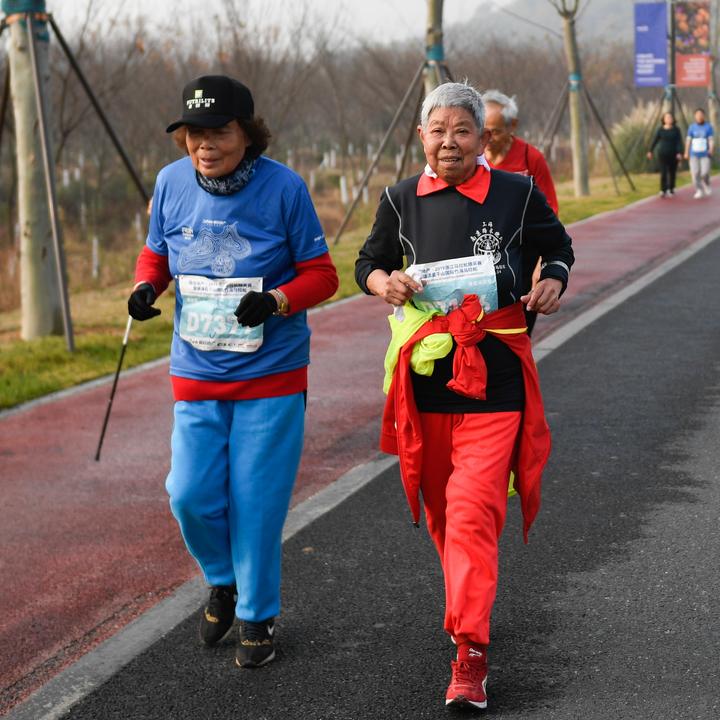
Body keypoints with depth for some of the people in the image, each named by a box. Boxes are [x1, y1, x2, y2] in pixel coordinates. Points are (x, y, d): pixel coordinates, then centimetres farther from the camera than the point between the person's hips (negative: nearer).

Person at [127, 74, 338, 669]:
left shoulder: (283, 187, -11)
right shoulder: (172, 182, -2)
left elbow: (321, 275, -5)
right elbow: (156, 253, 14)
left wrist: (277, 300, -24)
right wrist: (146, 286, -8)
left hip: (271, 376, -3)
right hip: (196, 375, 3)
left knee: (257, 502, 1)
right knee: (191, 495, -1)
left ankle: (257, 616, 21)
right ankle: (224, 582, 30)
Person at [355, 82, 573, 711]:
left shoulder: (517, 194, 0)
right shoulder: (402, 200, 5)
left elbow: (558, 248, 16)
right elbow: (368, 262, 17)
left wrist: (553, 283, -5)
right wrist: (385, 283, -6)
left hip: (494, 374, -3)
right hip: (425, 372, 3)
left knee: (473, 510, -14)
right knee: (439, 506, 15)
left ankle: (471, 654, -12)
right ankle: (469, 601, 42)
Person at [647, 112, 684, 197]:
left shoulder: (676, 129, -2)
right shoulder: (660, 129, 0)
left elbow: (679, 142, -8)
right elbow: (655, 141, 3)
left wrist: (679, 153, -20)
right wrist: (650, 151, 1)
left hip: (673, 154, 1)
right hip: (662, 154, -1)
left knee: (672, 173, 10)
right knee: (663, 172, -10)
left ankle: (671, 190, 24)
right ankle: (663, 191, -13)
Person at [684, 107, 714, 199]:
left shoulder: (708, 127, 0)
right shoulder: (692, 127, 4)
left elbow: (711, 140, -5)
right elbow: (688, 140, 7)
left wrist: (711, 150, -21)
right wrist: (686, 153, 4)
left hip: (705, 154, -1)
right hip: (694, 154, 1)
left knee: (705, 172, -11)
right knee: (695, 172, -7)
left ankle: (707, 184, 19)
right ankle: (699, 191, 2)